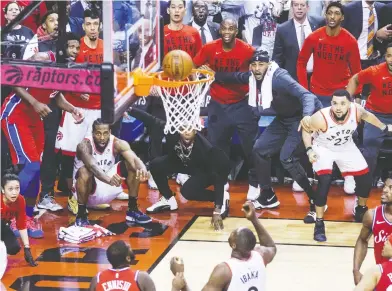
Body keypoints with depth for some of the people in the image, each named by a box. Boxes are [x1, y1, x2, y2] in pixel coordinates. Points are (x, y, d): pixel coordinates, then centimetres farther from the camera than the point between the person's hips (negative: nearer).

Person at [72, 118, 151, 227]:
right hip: (88, 189, -4)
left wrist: (142, 169, -57)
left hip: (108, 188, 4)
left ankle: (133, 210, -1)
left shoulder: (117, 143, -14)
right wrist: (108, 179, -67)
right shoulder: (84, 145, -26)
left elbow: (134, 159, -32)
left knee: (132, 166, -14)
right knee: (85, 172, -37)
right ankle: (81, 215, -18)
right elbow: (91, 165, -47)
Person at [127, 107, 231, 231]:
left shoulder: (204, 146, -40)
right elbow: (151, 120, -22)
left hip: (204, 170, -5)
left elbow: (218, 177, -39)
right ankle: (168, 200, 6)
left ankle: (222, 197, -3)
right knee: (156, 165, -18)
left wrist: (217, 211, -45)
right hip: (180, 162, 5)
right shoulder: (173, 131, -32)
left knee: (187, 191, -30)